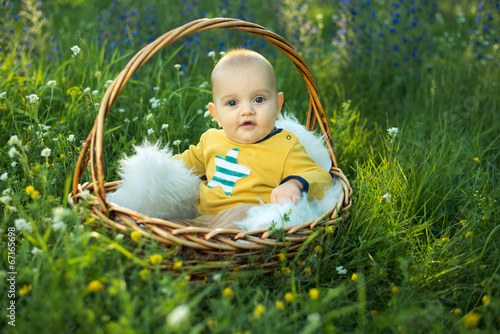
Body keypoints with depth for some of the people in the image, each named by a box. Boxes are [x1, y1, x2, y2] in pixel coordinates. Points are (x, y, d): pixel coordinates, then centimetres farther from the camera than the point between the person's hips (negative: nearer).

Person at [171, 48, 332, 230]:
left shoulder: (285, 147, -5)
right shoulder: (211, 139, 13)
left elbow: (322, 177, -8)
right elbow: (191, 159, 35)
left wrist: (295, 184, -28)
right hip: (202, 214, 5)